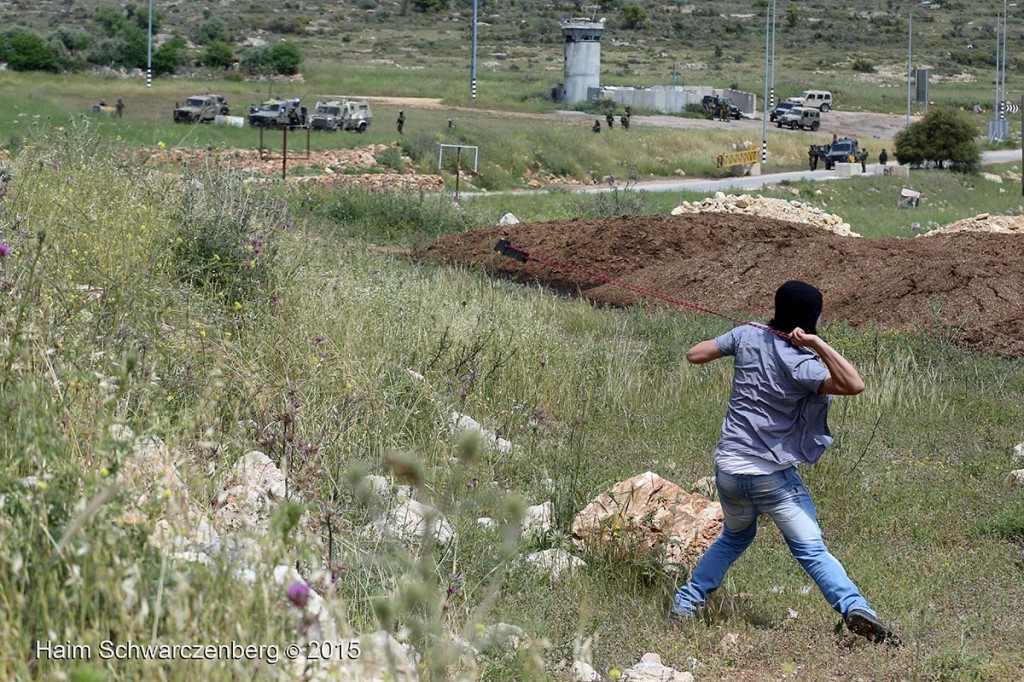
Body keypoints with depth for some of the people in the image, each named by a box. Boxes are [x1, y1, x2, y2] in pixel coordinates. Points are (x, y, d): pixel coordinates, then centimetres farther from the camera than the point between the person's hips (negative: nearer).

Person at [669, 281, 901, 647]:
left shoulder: (747, 336, -1)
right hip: (773, 476, -5)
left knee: (736, 536, 28)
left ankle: (686, 603, 28)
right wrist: (816, 343, -27)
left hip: (728, 469, 5)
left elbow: (694, 355, 10)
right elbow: (854, 385, -27)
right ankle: (854, 609, -23)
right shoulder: (799, 363, -16)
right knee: (812, 551, -6)